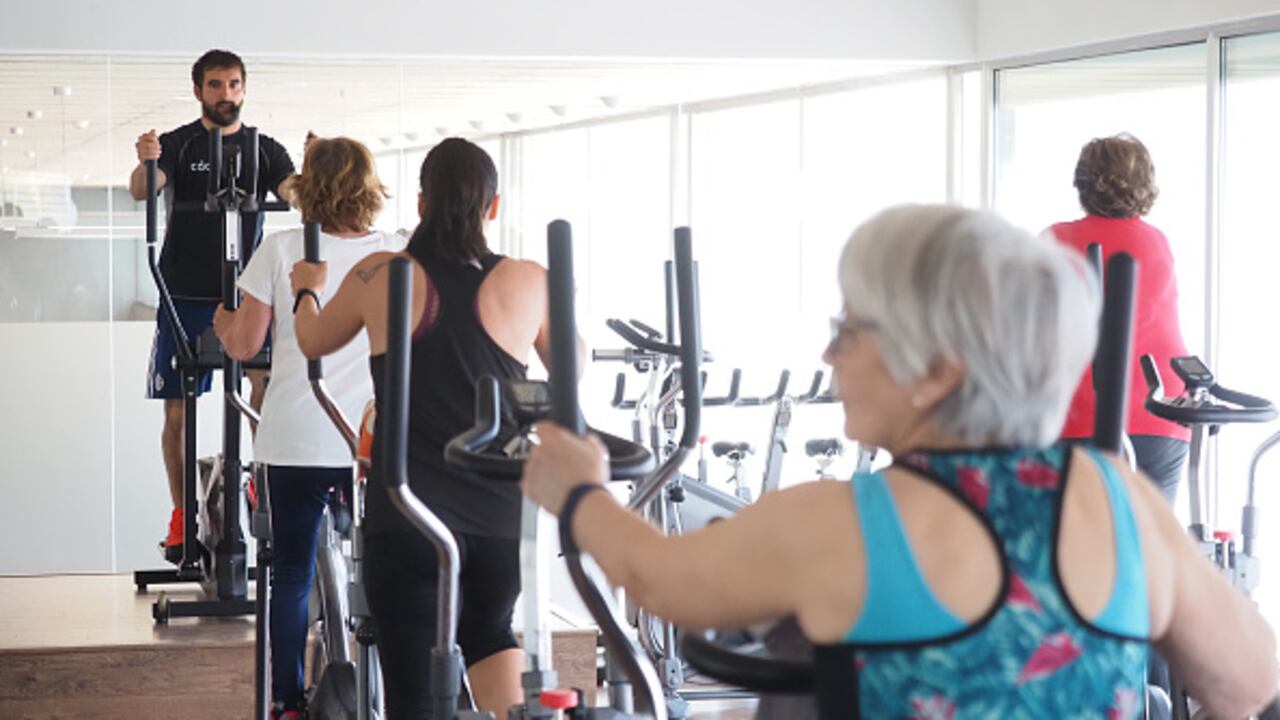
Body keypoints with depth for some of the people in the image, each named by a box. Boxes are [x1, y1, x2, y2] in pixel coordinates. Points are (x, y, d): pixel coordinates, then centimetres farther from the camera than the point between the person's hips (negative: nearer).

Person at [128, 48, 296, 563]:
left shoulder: (264, 149, 9)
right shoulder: (177, 145, 3)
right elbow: (142, 191, -14)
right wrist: (145, 163, -37)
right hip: (186, 297, -1)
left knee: (268, 385, -19)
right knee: (177, 412, 1)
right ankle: (181, 515, 11)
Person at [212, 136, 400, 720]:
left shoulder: (281, 250, -4)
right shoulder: (397, 254, 0)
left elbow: (244, 345, 0)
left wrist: (222, 321, 22)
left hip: (296, 441, -1)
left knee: (292, 576, 8)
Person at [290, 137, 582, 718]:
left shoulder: (380, 277, -1)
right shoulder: (530, 283, 1)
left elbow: (313, 342, 19)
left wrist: (306, 288, 40)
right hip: (501, 512, 2)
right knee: (489, 633, 28)